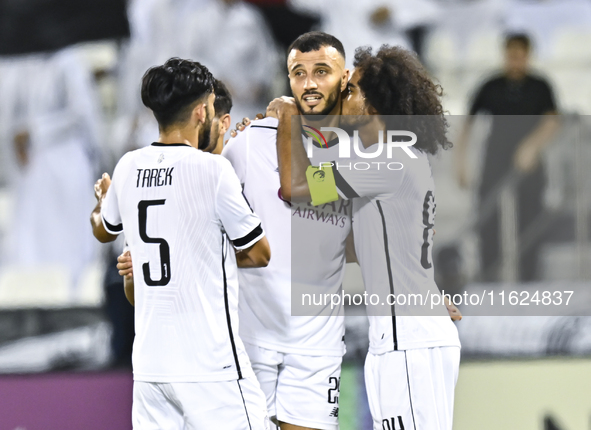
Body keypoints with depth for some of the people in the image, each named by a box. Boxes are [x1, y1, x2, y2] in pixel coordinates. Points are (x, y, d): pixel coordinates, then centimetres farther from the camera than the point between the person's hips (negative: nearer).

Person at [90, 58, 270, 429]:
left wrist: (102, 199, 51)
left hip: (149, 362, 6)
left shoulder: (128, 168, 7)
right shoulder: (213, 169, -10)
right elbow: (260, 254, -1)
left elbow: (104, 230, 29)